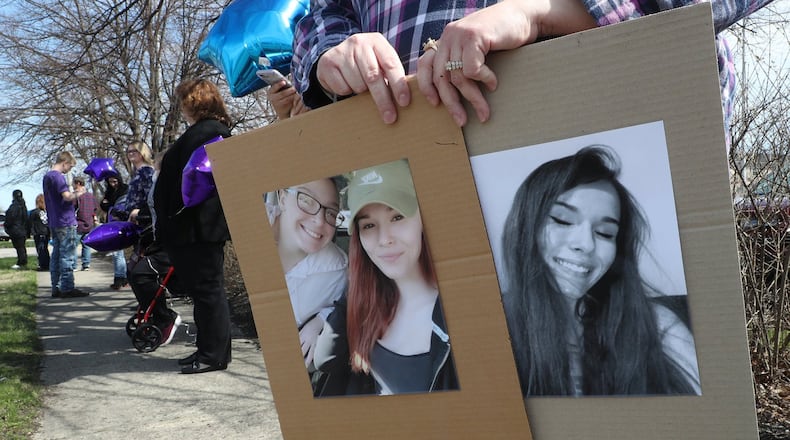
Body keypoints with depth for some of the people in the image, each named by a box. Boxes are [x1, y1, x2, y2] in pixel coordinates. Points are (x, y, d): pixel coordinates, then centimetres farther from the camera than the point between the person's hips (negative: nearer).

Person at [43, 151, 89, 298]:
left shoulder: (47, 176, 17)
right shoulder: (58, 176, -13)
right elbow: (67, 196, -23)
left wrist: (72, 194, 14)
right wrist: (77, 194, -5)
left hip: (54, 223, 10)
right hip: (65, 222, -10)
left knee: (56, 255, 10)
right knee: (67, 256, -6)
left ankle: (56, 288, 13)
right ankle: (67, 288, -5)